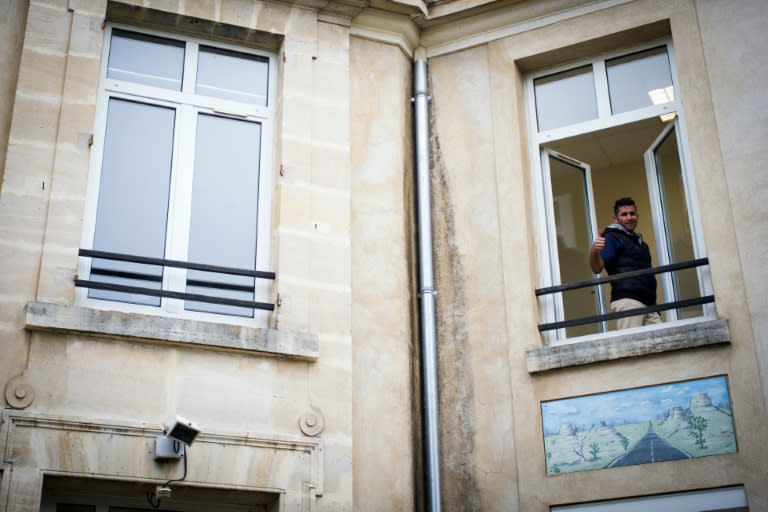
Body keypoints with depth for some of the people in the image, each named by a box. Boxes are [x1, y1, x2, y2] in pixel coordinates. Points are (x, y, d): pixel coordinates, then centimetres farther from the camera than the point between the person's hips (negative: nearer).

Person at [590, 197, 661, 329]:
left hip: (647, 303, 8)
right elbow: (597, 268, -9)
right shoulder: (612, 237, 4)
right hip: (627, 300, -8)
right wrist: (594, 252, -31)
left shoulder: (639, 242, 28)